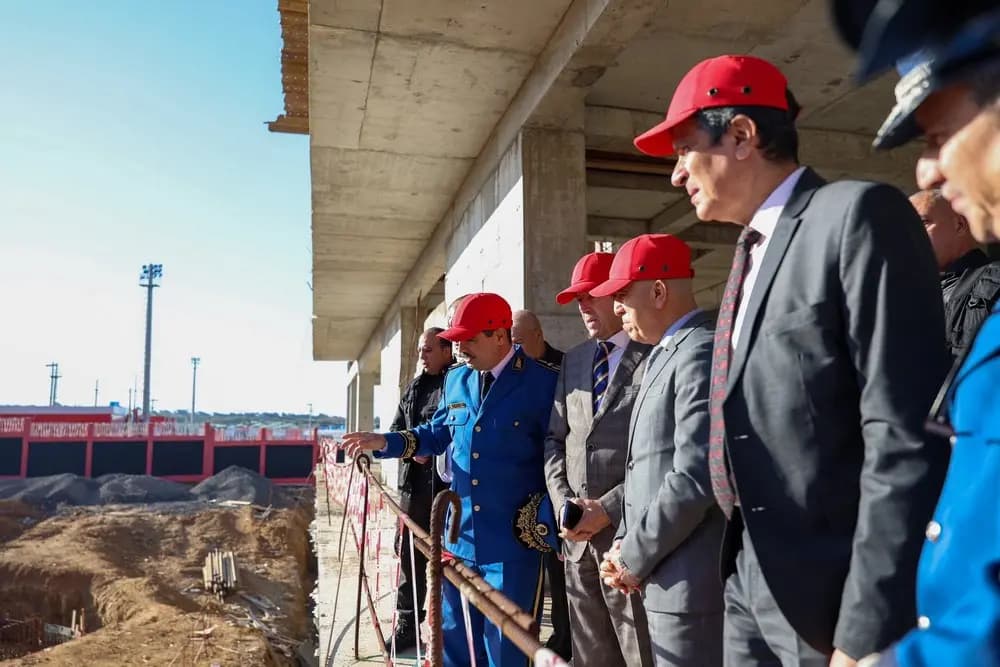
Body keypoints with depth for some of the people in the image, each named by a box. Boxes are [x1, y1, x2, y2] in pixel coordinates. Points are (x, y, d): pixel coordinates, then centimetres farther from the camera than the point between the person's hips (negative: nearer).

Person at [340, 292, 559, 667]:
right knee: (454, 635, 19)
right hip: (460, 534, 6)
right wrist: (384, 442, 5)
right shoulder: (456, 380, 7)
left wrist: (547, 525, -13)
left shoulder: (542, 382, -12)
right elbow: (438, 434, 18)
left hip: (515, 539, -6)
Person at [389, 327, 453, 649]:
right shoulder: (413, 388, 14)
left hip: (449, 485, -6)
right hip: (414, 483, 6)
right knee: (408, 553, 11)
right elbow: (396, 429, 17)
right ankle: (407, 624, 24)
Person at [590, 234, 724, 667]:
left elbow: (694, 479, -23)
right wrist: (624, 543, 6)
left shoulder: (702, 353, -16)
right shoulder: (663, 356, 15)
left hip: (691, 583, -9)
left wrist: (634, 557, -12)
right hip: (667, 577, 9)